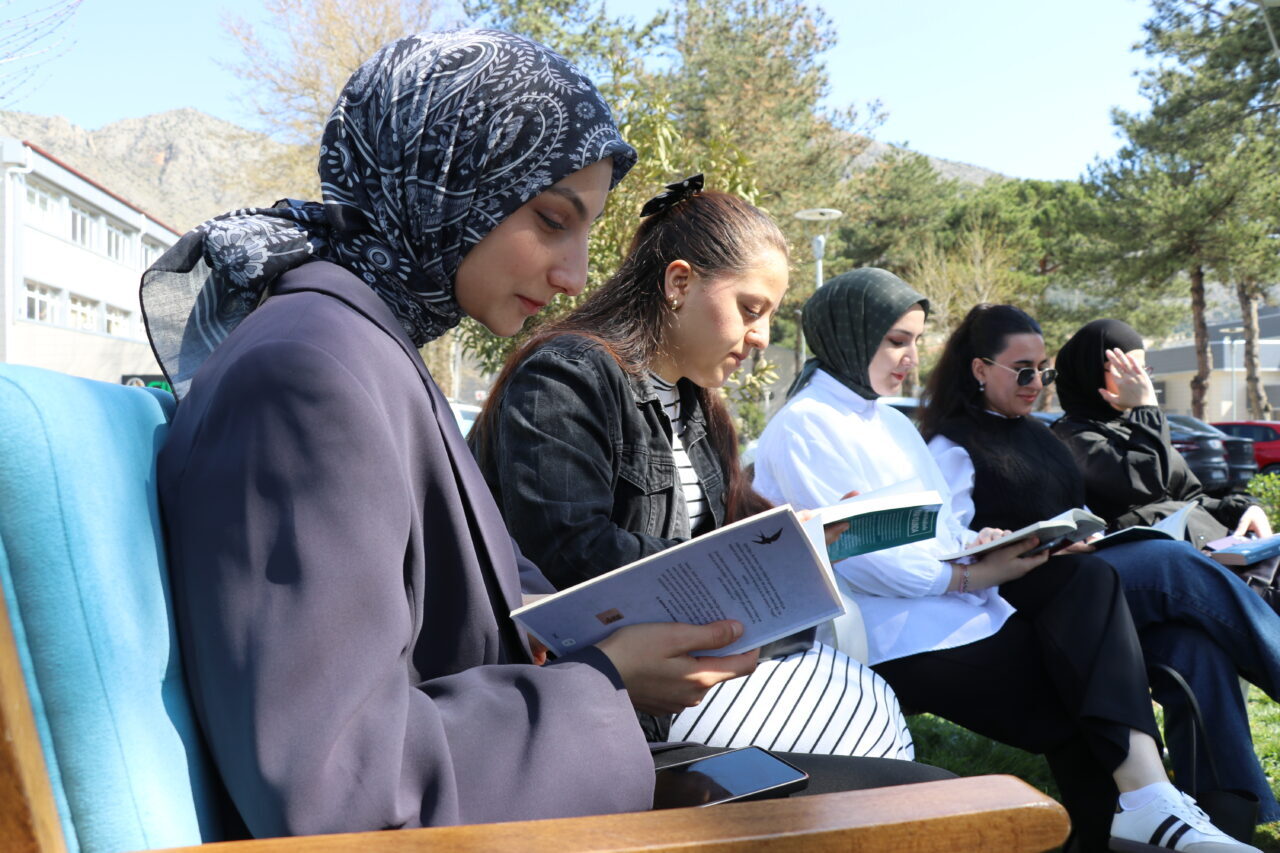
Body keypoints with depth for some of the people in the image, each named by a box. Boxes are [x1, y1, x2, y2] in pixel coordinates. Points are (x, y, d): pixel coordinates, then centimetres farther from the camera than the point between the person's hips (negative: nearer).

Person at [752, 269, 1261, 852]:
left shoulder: (891, 421, 21)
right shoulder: (802, 426, -10)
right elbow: (853, 554, -18)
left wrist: (980, 542, -1)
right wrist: (971, 574, -16)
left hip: (955, 601, 8)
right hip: (899, 638, -8)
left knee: (1088, 579, -16)